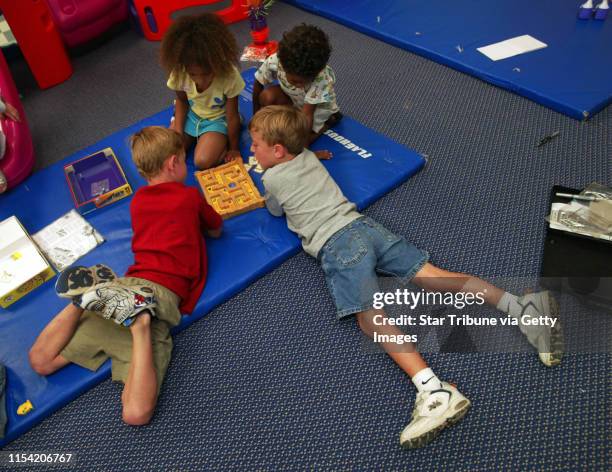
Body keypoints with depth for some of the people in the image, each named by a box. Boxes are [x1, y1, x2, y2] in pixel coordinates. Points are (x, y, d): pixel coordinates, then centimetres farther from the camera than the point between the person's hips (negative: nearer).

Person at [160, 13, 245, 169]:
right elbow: (181, 100, -1)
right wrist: (178, 132, -11)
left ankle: (222, 142, 4)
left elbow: (232, 116, -20)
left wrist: (234, 149, -9)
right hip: (190, 115, 4)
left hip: (217, 119, -4)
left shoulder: (229, 76, -33)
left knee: (203, 161, -25)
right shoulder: (179, 72, -23)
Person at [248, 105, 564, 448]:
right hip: (363, 225, 7)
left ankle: (433, 389, -38)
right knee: (427, 273, -1)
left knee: (370, 315, -20)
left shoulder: (272, 179, 6)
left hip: (334, 243, -7)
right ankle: (522, 306, -12)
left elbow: (276, 211, 27)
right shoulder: (308, 155, 23)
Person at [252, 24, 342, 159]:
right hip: (293, 102, 3)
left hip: (318, 109, -2)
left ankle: (328, 122, 0)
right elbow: (258, 86, -12)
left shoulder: (323, 78, -36)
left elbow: (307, 114, -34)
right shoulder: (274, 62, -30)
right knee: (267, 96, -28)